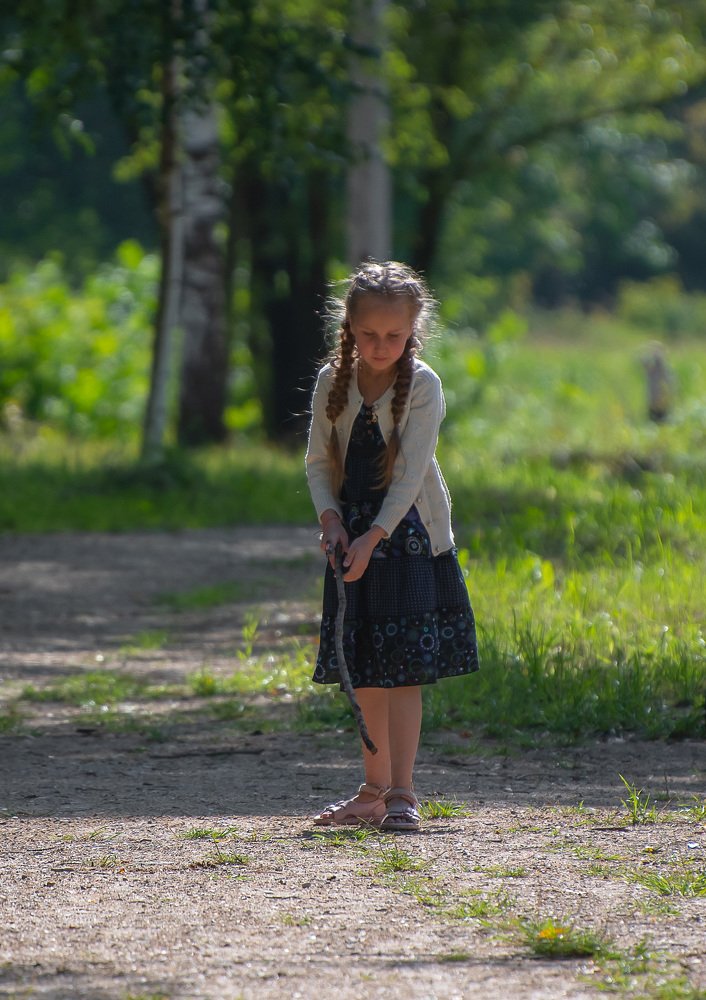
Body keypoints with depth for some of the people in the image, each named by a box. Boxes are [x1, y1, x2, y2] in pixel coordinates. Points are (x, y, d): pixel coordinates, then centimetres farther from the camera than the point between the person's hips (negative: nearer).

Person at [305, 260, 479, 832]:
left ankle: (402, 794, -8)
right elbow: (319, 461, 7)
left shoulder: (422, 386, -10)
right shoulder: (333, 383, 2)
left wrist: (374, 537, -23)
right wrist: (331, 517, -10)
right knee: (365, 674, 9)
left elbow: (410, 472, -15)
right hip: (354, 537, 4)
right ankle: (375, 791, 19)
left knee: (403, 670, -9)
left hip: (408, 535, -4)